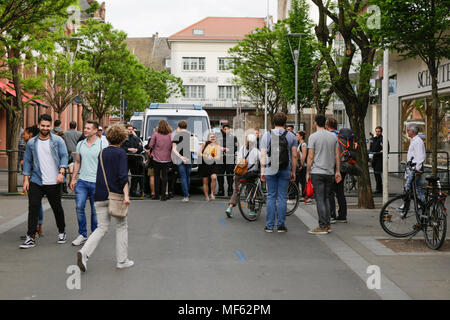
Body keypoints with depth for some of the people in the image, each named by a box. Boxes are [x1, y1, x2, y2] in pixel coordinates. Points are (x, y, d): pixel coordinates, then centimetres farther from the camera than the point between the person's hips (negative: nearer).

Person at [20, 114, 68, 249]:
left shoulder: (58, 141, -1)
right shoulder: (31, 143, 6)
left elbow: (64, 156, -5)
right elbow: (27, 161, 9)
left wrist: (61, 172, -20)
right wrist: (26, 179, 3)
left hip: (53, 182, -2)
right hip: (36, 181, 2)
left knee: (57, 208, 9)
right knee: (33, 207, -4)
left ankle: (62, 232, 29)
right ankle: (31, 238, -1)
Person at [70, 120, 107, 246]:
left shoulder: (102, 145, -6)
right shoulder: (80, 144, 9)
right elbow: (77, 162, 17)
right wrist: (73, 179, 12)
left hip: (96, 182, -4)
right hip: (82, 181, 4)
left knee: (95, 210, 5)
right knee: (79, 207, -2)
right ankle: (82, 235, 11)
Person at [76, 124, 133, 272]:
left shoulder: (102, 152, 11)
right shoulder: (121, 153, -8)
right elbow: (123, 176, -18)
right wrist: (126, 195, -21)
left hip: (101, 195, 5)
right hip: (116, 194, -5)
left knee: (102, 227, 10)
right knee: (122, 226, 11)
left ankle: (84, 252, -12)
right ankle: (122, 260, 16)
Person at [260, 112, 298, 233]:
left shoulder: (266, 135, 3)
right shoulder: (291, 136, 3)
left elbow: (263, 155, 0)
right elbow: (294, 156, 2)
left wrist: (262, 171, 3)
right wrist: (293, 172, 9)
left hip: (270, 170, 0)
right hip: (285, 171, 0)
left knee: (271, 197, 5)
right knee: (282, 197, 3)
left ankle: (269, 225, 5)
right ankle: (281, 225, 5)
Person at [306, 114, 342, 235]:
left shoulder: (313, 136, -8)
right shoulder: (333, 136, 8)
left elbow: (310, 157, -9)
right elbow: (337, 155, 8)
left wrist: (307, 172, -3)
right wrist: (337, 171, 13)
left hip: (317, 172, -6)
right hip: (330, 173, 6)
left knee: (320, 199, -4)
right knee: (326, 198, 15)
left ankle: (323, 226, -4)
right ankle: (327, 224, 17)